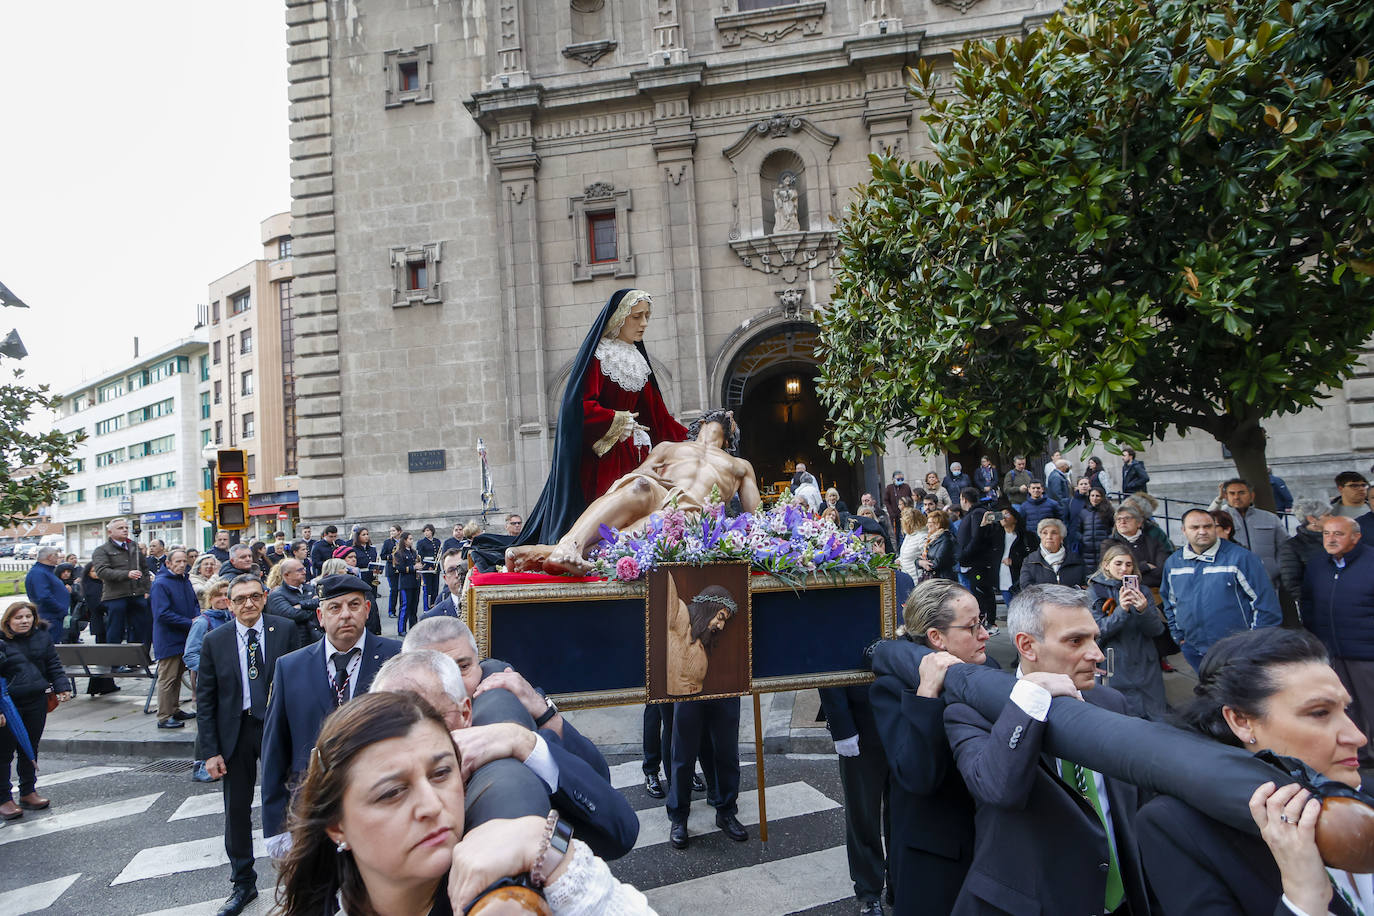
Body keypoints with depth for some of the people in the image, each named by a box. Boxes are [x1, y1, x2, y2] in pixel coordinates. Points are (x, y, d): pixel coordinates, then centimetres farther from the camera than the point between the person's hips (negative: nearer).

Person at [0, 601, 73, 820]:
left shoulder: (42, 637, 5)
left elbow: (54, 666, 11)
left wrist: (62, 687, -3)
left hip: (36, 703, 5)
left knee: (30, 750, 16)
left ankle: (28, 793, 29)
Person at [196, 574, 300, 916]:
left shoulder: (285, 630, -6)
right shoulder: (215, 640, -2)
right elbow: (204, 699, 0)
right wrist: (211, 751, -5)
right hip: (235, 732, 2)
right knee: (236, 810, 13)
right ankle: (243, 883, 31)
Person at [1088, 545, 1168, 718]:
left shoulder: (1142, 590, 11)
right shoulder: (1095, 591, 2)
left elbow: (1157, 630, 3)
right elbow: (1098, 630, -9)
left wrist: (1144, 610, -17)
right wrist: (1121, 610, -24)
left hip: (1145, 665, 3)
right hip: (1114, 668, -3)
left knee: (1155, 718, 2)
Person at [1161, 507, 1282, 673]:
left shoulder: (1240, 557, -9)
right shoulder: (1172, 562, 6)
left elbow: (1266, 604, -8)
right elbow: (1169, 602, 19)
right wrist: (1179, 637, 14)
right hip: (1194, 651, 4)